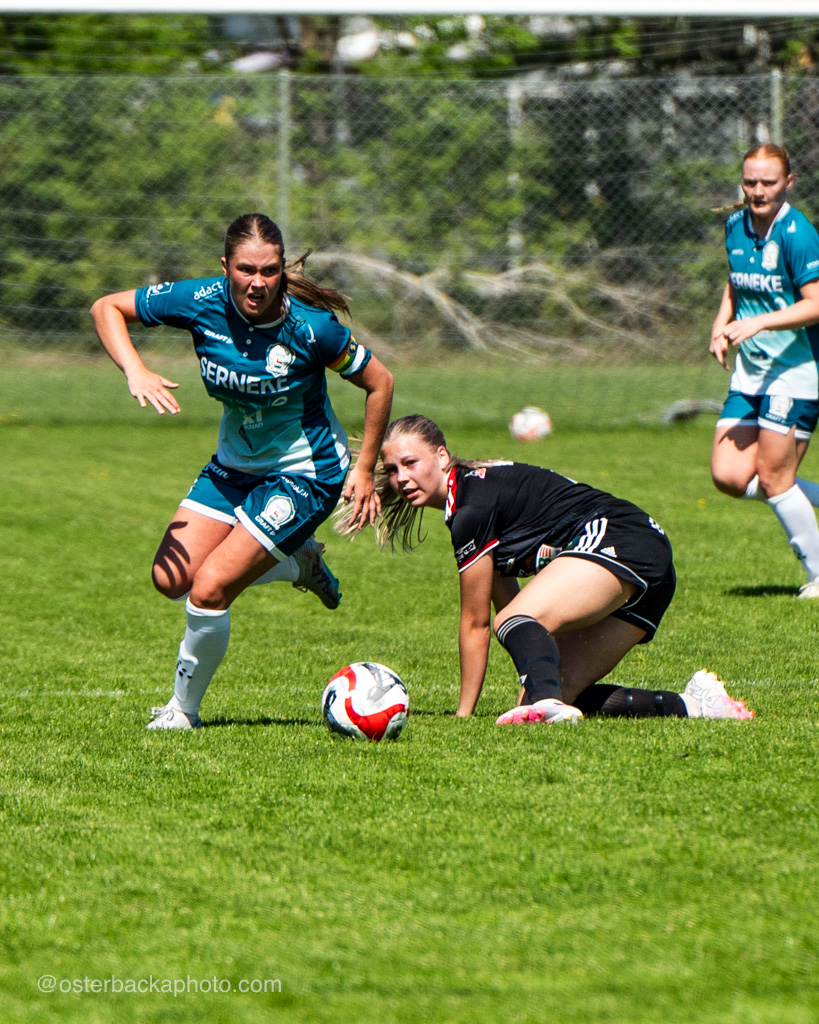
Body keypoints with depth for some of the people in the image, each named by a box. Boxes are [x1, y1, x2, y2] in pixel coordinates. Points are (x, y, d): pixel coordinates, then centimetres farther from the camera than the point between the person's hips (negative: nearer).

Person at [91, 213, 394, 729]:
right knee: (171, 579, -3)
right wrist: (135, 370, -25)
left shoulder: (308, 327, -25)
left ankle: (183, 708, 8)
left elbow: (380, 381, -11)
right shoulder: (202, 302, -17)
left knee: (209, 589, -17)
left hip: (305, 474, -6)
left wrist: (364, 470, -8)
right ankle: (299, 561, 20)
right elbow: (107, 308, -7)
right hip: (234, 464, 6)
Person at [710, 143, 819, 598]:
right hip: (749, 371, 7)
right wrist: (721, 325, 9)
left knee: (773, 478, -6)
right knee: (730, 475, -2)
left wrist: (759, 322, -26)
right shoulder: (736, 227, 8)